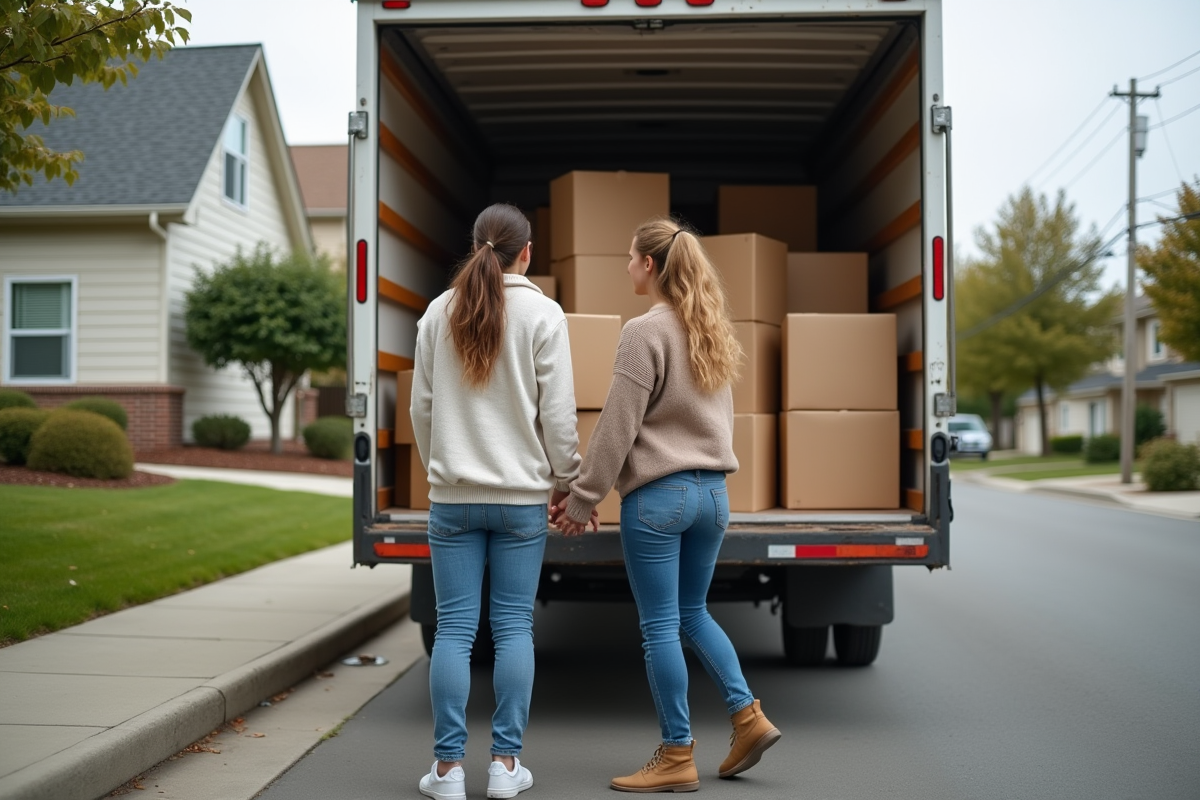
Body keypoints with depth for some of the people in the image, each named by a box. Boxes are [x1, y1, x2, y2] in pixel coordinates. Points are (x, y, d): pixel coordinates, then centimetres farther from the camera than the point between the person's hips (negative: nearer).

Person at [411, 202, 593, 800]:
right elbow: (557, 411, -6)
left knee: (454, 627, 4)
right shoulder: (542, 312, -5)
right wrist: (566, 479, 7)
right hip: (522, 494, -2)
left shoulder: (439, 312, 4)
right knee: (514, 626, 6)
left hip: (453, 495, 2)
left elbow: (421, 405, 8)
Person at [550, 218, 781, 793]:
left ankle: (677, 757, 10)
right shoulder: (712, 332, 10)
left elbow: (617, 427, -14)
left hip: (657, 496, -8)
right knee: (692, 613, 21)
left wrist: (581, 500, -7)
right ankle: (748, 716, 16)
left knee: (660, 626, 2)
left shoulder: (645, 331, -13)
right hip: (712, 492, 8)